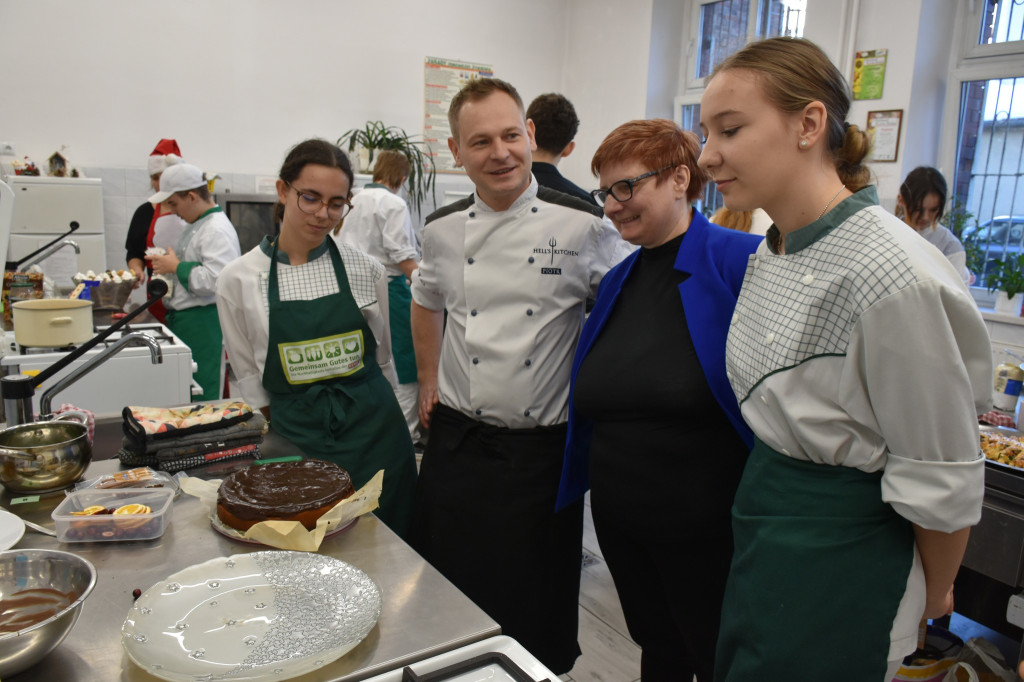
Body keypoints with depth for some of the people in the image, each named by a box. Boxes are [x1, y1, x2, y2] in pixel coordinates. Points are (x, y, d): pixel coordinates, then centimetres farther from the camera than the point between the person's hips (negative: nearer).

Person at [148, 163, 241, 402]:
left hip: (203, 325, -10)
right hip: (183, 320, 10)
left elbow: (215, 279, -29)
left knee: (201, 397, -4)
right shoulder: (196, 225, 16)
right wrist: (169, 264, 11)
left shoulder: (217, 230, -17)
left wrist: (176, 266, -17)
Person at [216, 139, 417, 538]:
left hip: (375, 435, 1)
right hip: (298, 440, -1)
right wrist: (297, 429, 2)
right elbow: (250, 379, 5)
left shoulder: (366, 270, 0)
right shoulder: (239, 281, -3)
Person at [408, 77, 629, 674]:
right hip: (457, 442, 3)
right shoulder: (443, 230, 2)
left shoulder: (585, 226, -9)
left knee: (539, 602, 11)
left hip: (543, 448, -2)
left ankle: (544, 667, 37)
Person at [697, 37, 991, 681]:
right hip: (760, 531, 8)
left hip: (835, 560, -8)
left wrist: (934, 591, -1)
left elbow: (942, 481, -17)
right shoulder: (769, 255, 0)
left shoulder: (894, 277, -27)